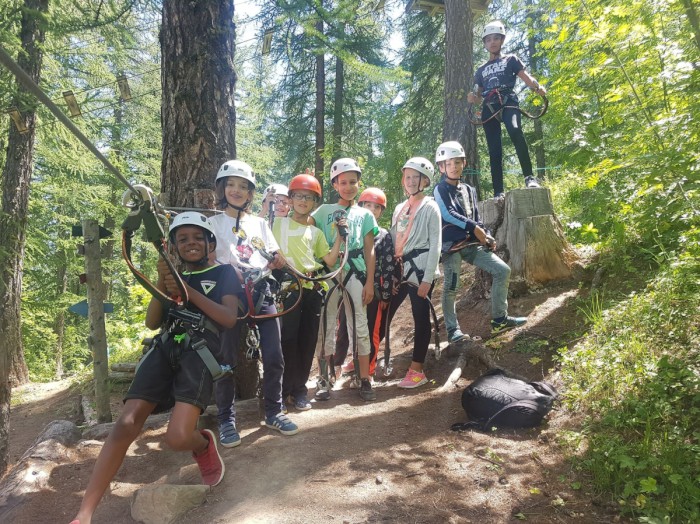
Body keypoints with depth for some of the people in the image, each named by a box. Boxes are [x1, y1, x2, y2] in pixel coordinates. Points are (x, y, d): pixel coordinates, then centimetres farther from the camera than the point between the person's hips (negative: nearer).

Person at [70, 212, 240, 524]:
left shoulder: (224, 273, 11)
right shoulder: (176, 275, 23)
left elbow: (230, 318, -3)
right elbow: (152, 322, 13)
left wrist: (189, 291, -9)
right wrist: (162, 281, 1)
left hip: (200, 353, -4)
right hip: (164, 349, 4)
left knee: (177, 437, -22)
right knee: (125, 425, -14)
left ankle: (204, 445, 15)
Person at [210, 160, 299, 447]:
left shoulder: (259, 223, 16)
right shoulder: (213, 222, 6)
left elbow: (277, 260, 15)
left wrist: (277, 259, -9)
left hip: (261, 292, 3)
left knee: (274, 357, 2)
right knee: (227, 359, 0)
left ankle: (274, 412, 20)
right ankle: (227, 419, 15)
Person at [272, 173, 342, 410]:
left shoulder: (316, 232, 17)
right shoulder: (279, 223, 9)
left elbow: (330, 260, 8)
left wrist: (340, 236, -1)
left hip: (313, 290, 4)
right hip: (288, 288, -3)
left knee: (308, 341, 6)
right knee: (288, 339, -6)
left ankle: (299, 389, 18)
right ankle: (284, 389, 6)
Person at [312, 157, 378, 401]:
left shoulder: (365, 214, 13)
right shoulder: (324, 210, 11)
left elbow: (369, 251, 9)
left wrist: (370, 282, 1)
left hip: (355, 273, 1)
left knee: (360, 327, 1)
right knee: (327, 326, 3)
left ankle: (365, 380, 7)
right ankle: (324, 379, 11)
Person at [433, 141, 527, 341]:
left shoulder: (469, 190, 19)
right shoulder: (440, 189, -1)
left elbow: (476, 219, 19)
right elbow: (448, 215, -15)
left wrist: (487, 237, 2)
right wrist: (474, 227, -17)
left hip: (471, 244, 6)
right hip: (451, 245, -6)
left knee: (503, 270, 0)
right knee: (451, 287, -8)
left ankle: (500, 319, 8)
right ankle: (453, 329, 6)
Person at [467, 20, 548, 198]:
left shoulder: (510, 60, 18)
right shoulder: (481, 71, 27)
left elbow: (527, 78, 6)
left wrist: (538, 88, -16)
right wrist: (473, 98, 3)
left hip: (508, 103, -3)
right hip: (489, 109, 3)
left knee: (514, 130, -35)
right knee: (494, 151, -6)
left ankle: (529, 177, -32)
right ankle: (498, 192, -6)